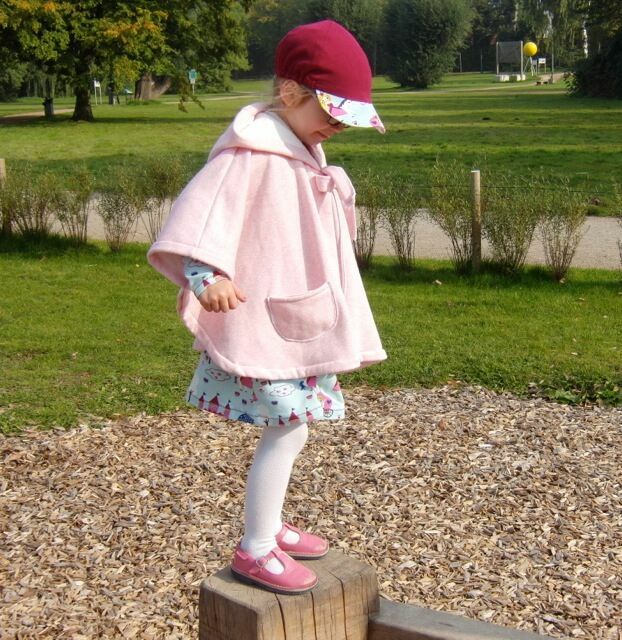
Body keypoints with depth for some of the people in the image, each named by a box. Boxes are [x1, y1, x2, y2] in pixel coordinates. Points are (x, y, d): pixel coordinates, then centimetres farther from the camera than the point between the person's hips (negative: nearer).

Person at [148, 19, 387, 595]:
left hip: (301, 322, 10)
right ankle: (255, 550, 3)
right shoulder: (252, 152, -17)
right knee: (288, 428, -9)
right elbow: (205, 209, -29)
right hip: (262, 323, -10)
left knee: (290, 428, 16)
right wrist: (206, 273, -45)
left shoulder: (306, 155, 13)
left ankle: (268, 526, 32)